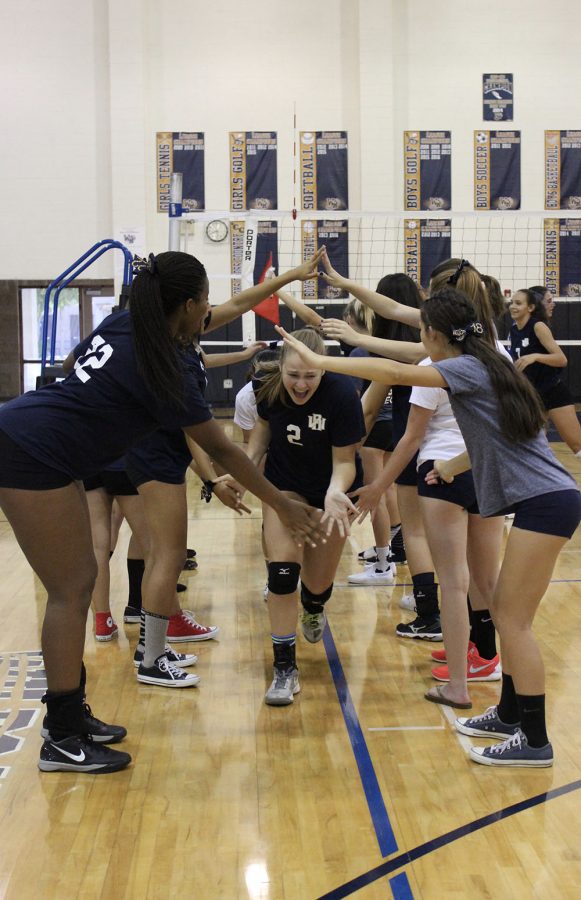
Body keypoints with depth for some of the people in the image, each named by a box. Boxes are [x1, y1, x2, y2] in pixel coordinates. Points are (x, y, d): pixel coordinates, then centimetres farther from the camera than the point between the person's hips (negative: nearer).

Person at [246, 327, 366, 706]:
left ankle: (314, 606, 48)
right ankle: (285, 669, -4)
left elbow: (344, 461, -23)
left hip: (331, 489, -1)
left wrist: (335, 492, -42)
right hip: (284, 486, 1)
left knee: (318, 581, 7)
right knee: (283, 567, -16)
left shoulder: (342, 394, -32)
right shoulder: (266, 385, -22)